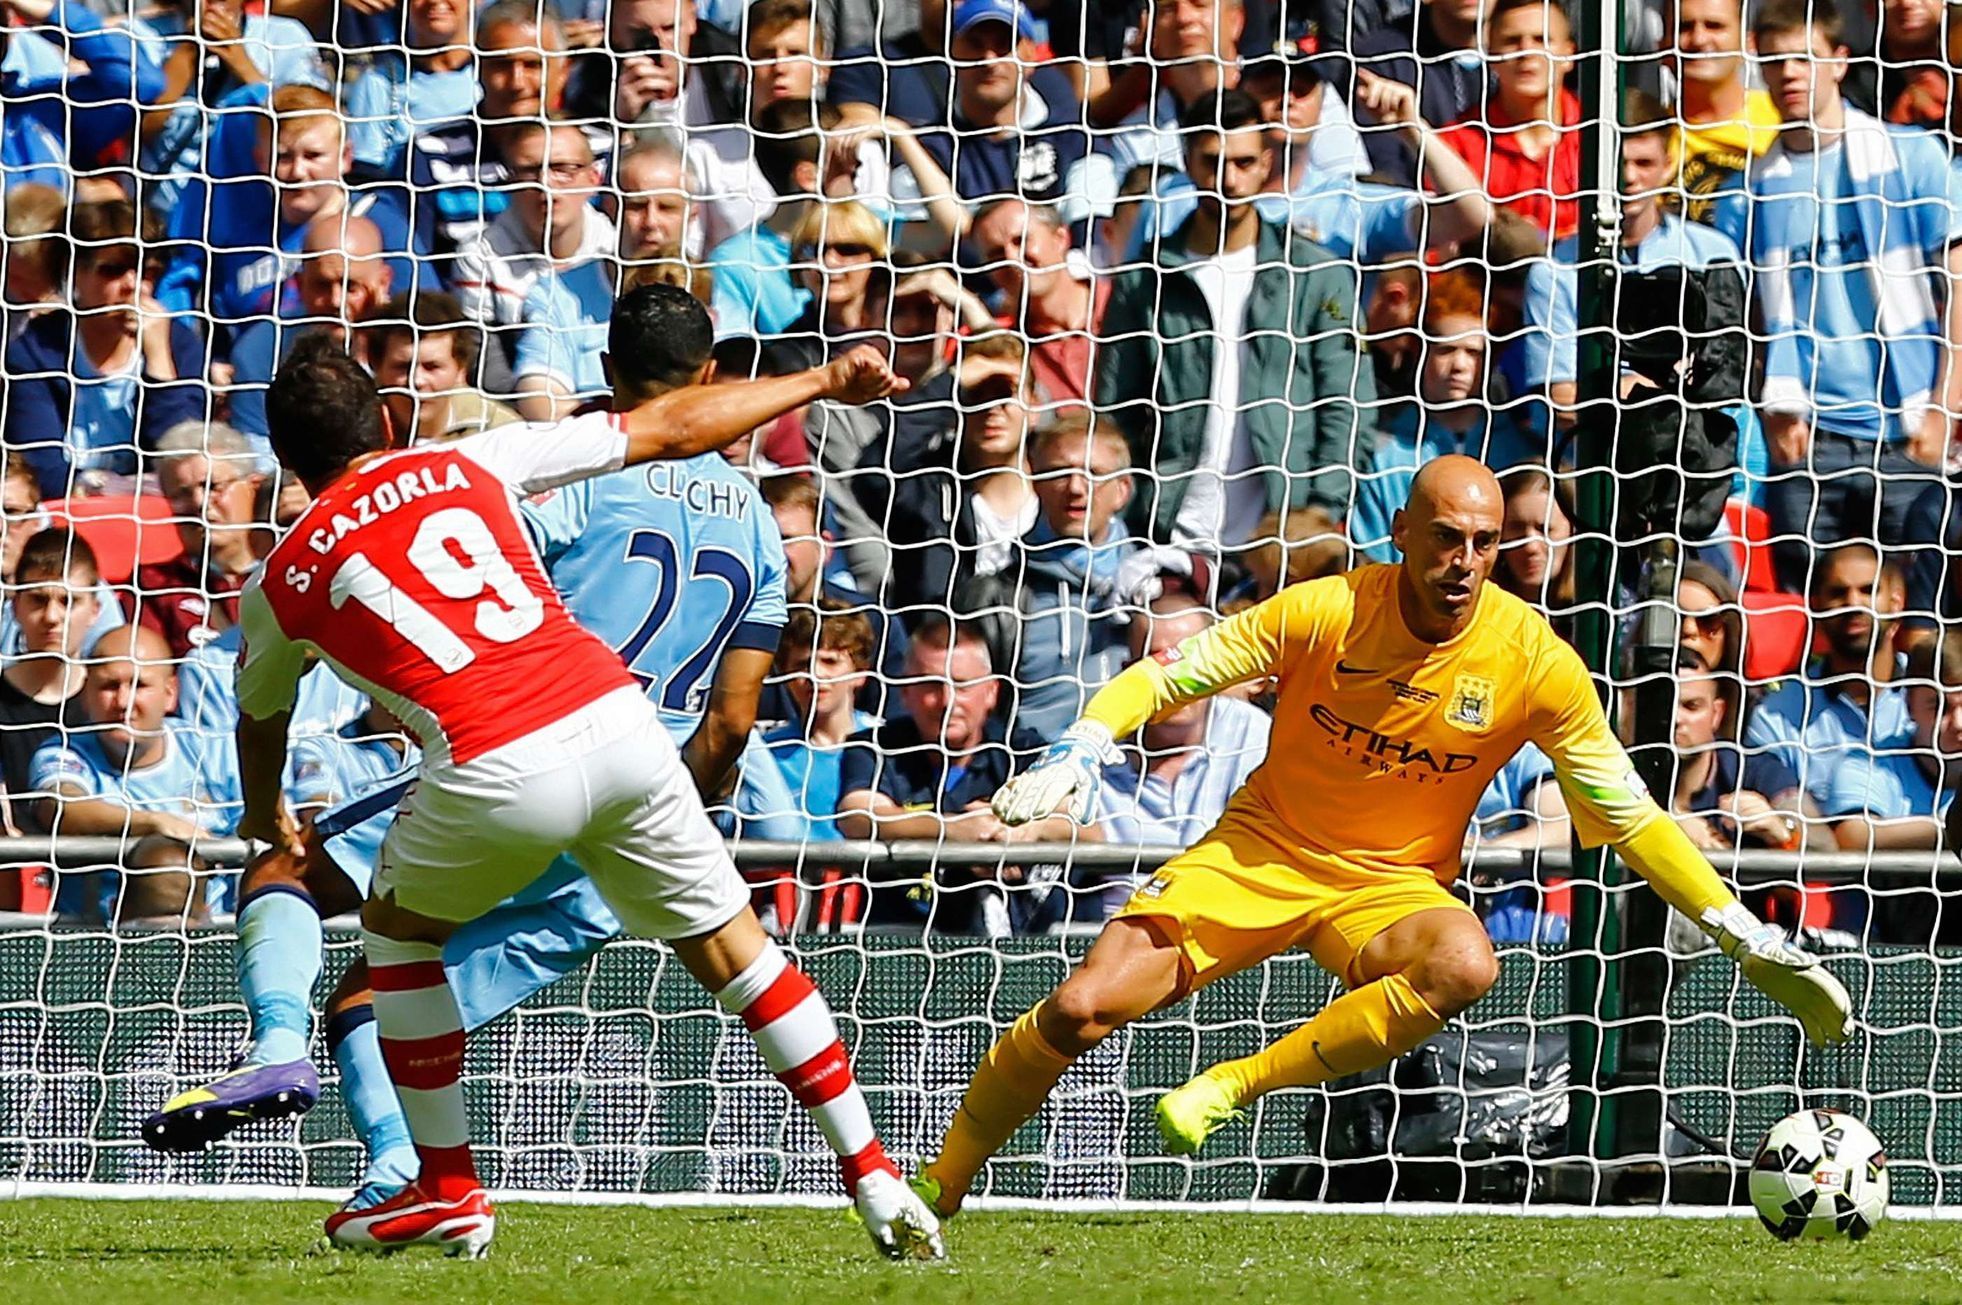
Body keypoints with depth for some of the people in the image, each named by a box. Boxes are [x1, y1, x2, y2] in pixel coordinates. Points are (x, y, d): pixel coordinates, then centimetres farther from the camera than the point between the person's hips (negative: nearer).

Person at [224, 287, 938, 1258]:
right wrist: (820, 382, 35)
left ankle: (447, 1192, 26)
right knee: (732, 949, 15)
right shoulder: (468, 465, 18)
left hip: (496, 772, -2)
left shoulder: (281, 584, 16)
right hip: (615, 719, 2)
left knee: (397, 932, 26)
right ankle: (879, 1189, 12)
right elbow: (672, 429, 23)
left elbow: (260, 723, 37)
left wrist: (265, 816, 60)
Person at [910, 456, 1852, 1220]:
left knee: (1464, 966, -36)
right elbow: (1169, 676, -8)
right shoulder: (1326, 613, -15)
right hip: (1260, 850, 0)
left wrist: (1743, 935, -9)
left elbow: (1629, 817, -4)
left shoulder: (1534, 663, -13)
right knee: (1079, 1011, -16)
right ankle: (938, 1186, 8)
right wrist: (1079, 752, -27)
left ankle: (1235, 1087, -22)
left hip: (1394, 883, 0)